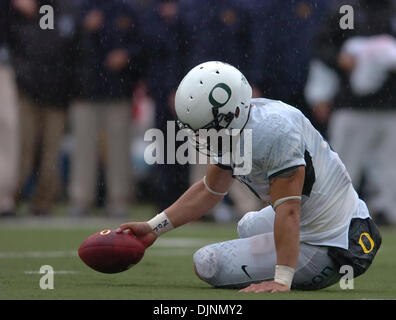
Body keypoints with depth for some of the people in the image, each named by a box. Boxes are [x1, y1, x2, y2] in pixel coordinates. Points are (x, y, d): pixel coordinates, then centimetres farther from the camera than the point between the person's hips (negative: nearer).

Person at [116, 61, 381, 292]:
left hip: (330, 249, -10)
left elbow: (288, 210, -31)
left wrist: (282, 280, -34)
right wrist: (154, 228, 14)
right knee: (249, 227, 39)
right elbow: (210, 191, 19)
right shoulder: (232, 129, 4)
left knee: (208, 264, -10)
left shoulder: (273, 131, -27)